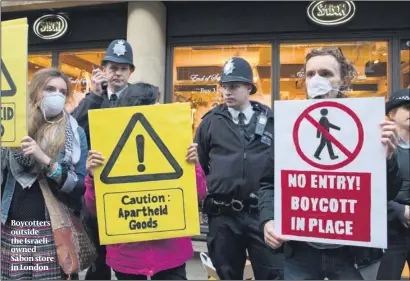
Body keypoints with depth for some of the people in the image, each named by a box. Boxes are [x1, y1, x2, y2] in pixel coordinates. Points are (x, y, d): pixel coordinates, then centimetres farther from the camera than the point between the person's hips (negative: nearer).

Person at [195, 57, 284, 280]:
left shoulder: (270, 120, 4)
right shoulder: (211, 121, 5)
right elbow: (198, 161, 9)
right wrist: (206, 191, 6)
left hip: (263, 212, -1)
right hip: (222, 215, 1)